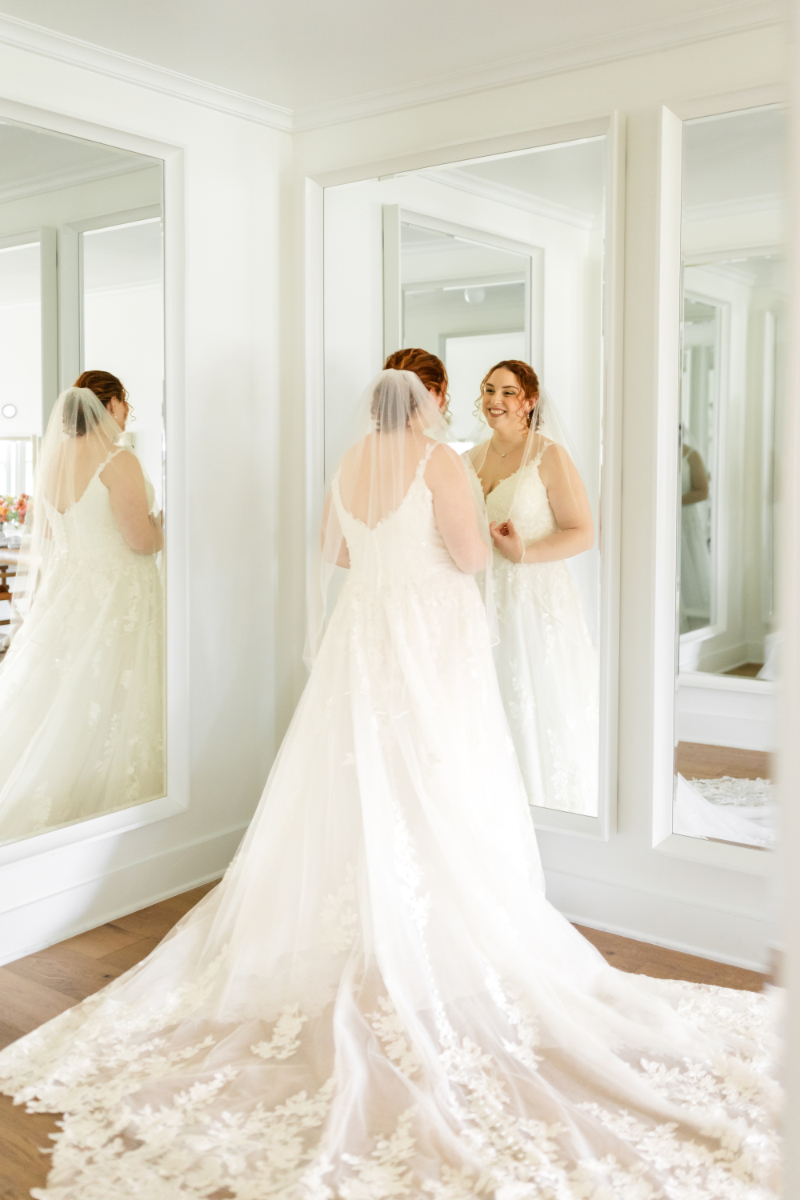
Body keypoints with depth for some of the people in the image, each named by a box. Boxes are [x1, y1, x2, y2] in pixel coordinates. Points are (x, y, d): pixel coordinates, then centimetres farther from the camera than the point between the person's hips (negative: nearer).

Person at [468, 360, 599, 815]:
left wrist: (523, 553, -19)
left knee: (540, 718, 1)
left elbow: (584, 534, -9)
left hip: (536, 599, -5)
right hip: (483, 601, 6)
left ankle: (545, 809, 14)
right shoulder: (474, 457, 11)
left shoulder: (549, 455, -7)